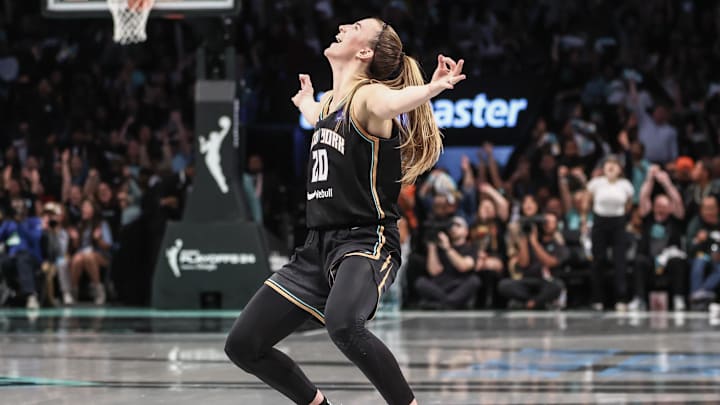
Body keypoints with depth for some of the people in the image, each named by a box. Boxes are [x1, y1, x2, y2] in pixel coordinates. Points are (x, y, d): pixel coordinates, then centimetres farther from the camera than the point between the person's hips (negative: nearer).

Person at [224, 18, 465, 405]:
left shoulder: (369, 96, -10)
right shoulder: (330, 101, 14)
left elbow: (392, 101, -36)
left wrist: (431, 88, -55)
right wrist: (306, 102, 59)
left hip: (365, 242, -9)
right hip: (320, 244, 9)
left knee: (343, 323, -40)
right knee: (243, 345, 6)